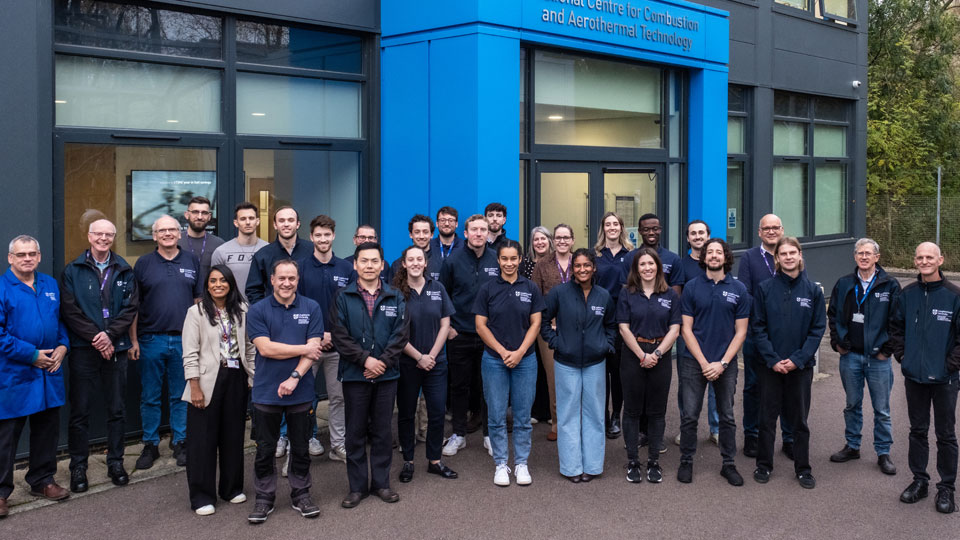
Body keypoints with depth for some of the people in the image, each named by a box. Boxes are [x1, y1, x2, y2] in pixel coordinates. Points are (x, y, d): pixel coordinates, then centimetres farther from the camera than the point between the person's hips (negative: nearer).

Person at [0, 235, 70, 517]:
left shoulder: (51, 285, 11)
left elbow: (62, 320, 17)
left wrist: (62, 346, -1)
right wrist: (32, 355, -16)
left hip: (50, 371, 6)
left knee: (47, 429, 15)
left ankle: (42, 480, 30)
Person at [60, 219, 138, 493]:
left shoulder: (124, 271, 7)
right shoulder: (73, 270, 2)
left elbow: (130, 308, 0)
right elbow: (69, 310, -5)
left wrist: (110, 334, -13)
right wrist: (95, 337, -13)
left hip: (115, 347, 2)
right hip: (83, 348, -2)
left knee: (116, 409, 8)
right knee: (80, 411, 2)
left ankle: (116, 462, 19)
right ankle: (78, 467, 12)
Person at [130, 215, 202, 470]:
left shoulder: (191, 261, 8)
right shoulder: (144, 263, 3)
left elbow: (199, 300, 10)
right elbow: (133, 305, 3)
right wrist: (133, 340, -3)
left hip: (184, 339, 1)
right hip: (151, 339, -1)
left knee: (181, 396, 8)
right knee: (150, 397, 6)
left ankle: (180, 443, 20)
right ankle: (150, 445, 17)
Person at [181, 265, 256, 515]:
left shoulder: (241, 310, 6)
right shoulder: (197, 312, -4)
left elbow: (249, 346, 10)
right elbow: (190, 354, -7)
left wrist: (253, 377, 6)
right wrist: (195, 387, -12)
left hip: (236, 379, 4)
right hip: (208, 381, -3)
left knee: (234, 435, 11)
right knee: (203, 438, 1)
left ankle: (232, 488, 26)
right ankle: (202, 496, 11)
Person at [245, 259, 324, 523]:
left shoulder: (311, 308, 1)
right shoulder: (258, 310, -2)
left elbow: (314, 349, -6)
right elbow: (265, 347, -12)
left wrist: (294, 378, -17)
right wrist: (303, 349, -10)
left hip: (301, 391, 1)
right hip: (267, 391, -1)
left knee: (300, 447, 11)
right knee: (265, 449, 8)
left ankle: (301, 495, 25)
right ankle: (264, 498, 21)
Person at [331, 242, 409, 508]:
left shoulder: (395, 297, 6)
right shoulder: (343, 297, 1)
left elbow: (401, 334, -1)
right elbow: (339, 335, -6)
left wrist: (383, 361, -12)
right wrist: (365, 359, -14)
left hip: (386, 375, 1)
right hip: (354, 375, -1)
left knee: (382, 431, 9)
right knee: (355, 432, 5)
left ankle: (381, 482, 20)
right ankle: (357, 486, 14)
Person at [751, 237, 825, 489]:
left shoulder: (813, 290, -1)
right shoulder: (765, 288, -3)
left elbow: (818, 329, -2)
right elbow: (758, 327, -3)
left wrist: (798, 359, -11)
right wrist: (773, 360, -12)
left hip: (801, 365, 0)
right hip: (770, 365, 0)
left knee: (800, 419, 10)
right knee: (767, 417, 7)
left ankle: (803, 468, 21)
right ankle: (764, 465, 20)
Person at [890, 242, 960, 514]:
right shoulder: (907, 295, 3)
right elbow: (896, 327, 14)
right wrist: (902, 356, 5)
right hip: (914, 376, 4)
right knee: (918, 430, 14)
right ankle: (919, 480, 27)